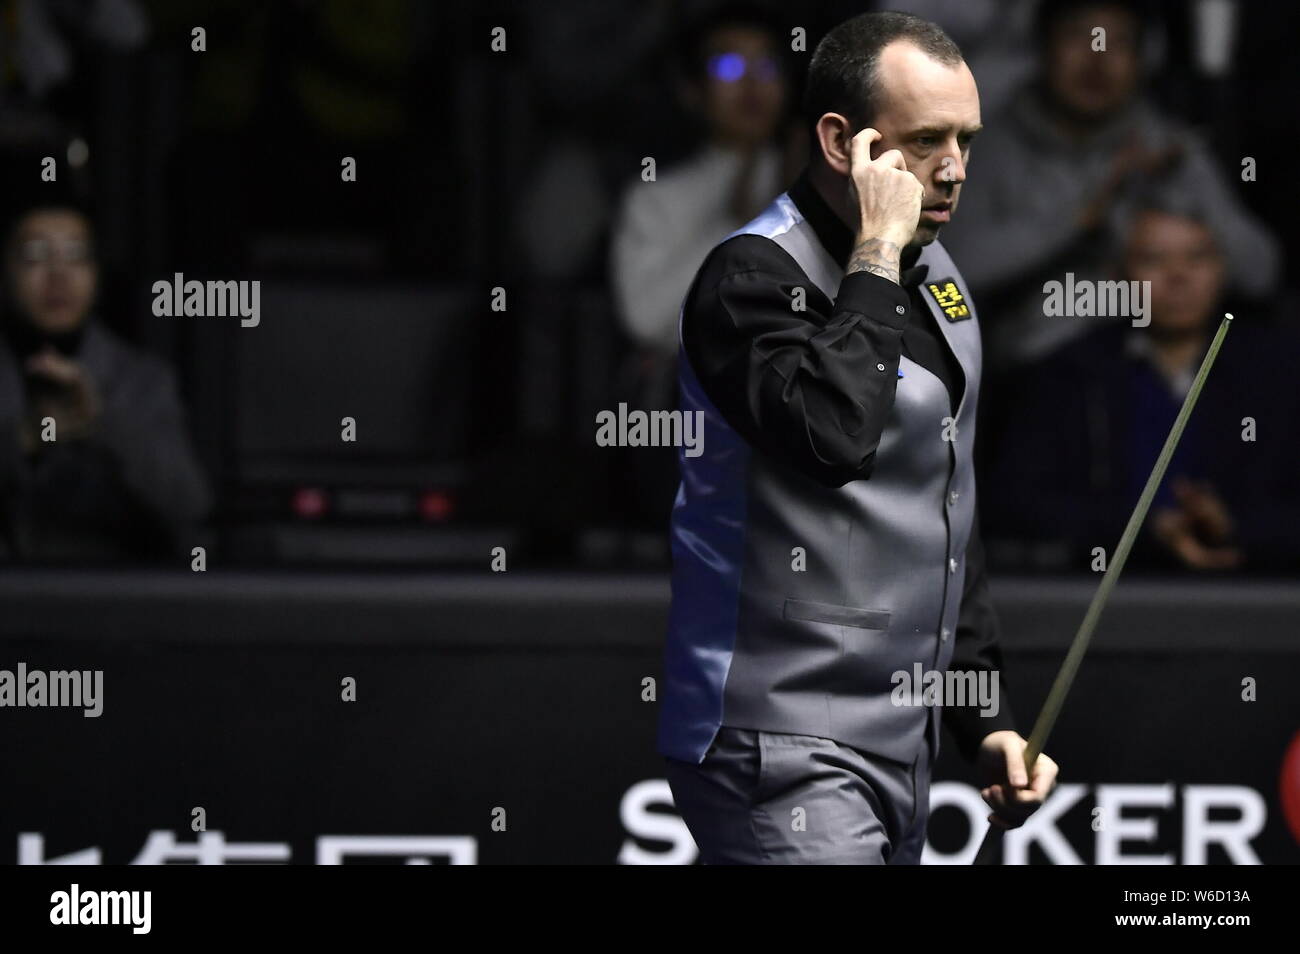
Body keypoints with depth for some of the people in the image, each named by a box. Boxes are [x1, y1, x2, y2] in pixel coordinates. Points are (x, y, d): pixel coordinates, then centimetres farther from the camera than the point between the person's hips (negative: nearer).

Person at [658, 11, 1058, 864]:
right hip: (782, 756, -9)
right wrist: (876, 252, -21)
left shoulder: (935, 278, 15)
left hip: (903, 751, 9)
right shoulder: (753, 277, -12)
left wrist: (988, 721, 20)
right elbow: (831, 433, -33)